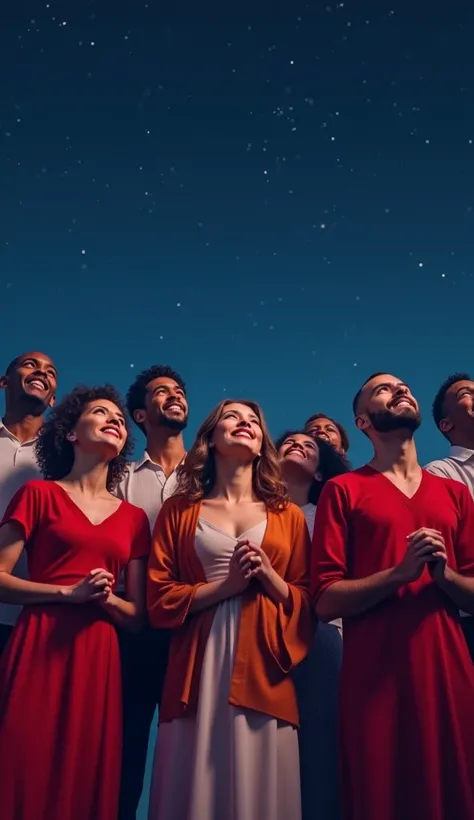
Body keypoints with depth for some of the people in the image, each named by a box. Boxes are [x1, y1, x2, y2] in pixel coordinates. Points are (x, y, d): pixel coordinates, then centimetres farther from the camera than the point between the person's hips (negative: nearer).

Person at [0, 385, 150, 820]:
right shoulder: (39, 494, 3)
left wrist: (107, 599, -8)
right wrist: (68, 592, -12)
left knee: (85, 782, 7)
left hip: (98, 658, 3)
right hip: (37, 649, -3)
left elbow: (137, 613, 12)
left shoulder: (134, 518, 12)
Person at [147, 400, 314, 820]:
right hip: (199, 667, -1)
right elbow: (160, 600, 1)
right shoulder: (179, 511, 8)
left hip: (264, 668, 1)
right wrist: (226, 585, -10)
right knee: (196, 785, 4)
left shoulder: (288, 515, 11)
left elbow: (307, 604, 8)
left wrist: (269, 576, -10)